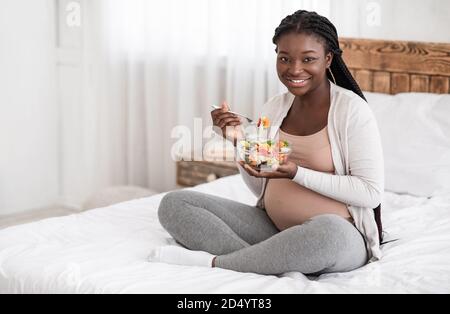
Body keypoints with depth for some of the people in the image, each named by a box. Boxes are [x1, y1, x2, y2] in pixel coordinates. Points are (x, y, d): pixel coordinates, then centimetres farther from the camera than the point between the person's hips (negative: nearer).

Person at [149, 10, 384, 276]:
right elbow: (260, 188, 12)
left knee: (329, 229, -43)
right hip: (273, 229, 6)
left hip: (341, 235, -5)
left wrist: (296, 173, -21)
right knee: (174, 204, -5)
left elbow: (372, 193, -15)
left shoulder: (352, 109, -10)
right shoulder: (274, 108, 7)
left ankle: (213, 262, -22)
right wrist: (238, 141, -5)